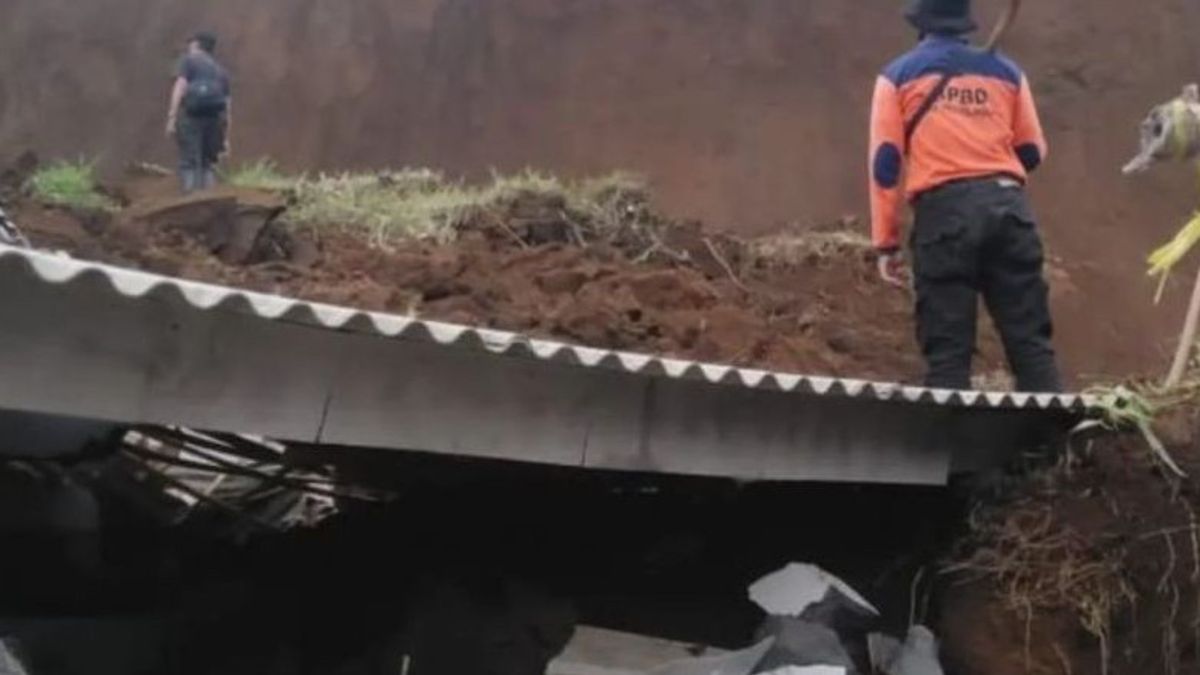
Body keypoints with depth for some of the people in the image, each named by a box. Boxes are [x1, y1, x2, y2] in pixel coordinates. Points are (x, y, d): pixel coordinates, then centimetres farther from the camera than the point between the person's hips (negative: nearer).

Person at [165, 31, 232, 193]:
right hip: (215, 117, 4)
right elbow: (228, 106, 16)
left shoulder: (189, 60, 8)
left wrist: (171, 118, -12)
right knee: (208, 164, 11)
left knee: (189, 163, -6)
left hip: (191, 115, -4)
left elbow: (180, 88, -8)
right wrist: (226, 137, 16)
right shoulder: (221, 70, 22)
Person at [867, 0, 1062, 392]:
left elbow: (886, 162, 2)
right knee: (1031, 339, 5)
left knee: (947, 348, 1)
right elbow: (1032, 152, 18)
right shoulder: (1005, 70, 16)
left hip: (944, 210, -2)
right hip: (1008, 204, 3)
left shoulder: (898, 75, 9)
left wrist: (886, 243, 3)